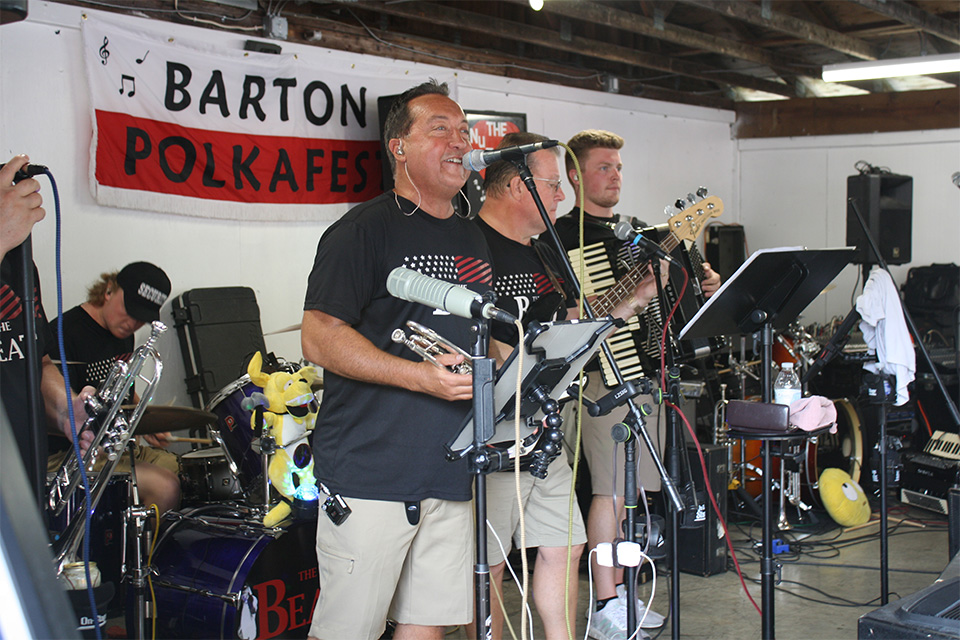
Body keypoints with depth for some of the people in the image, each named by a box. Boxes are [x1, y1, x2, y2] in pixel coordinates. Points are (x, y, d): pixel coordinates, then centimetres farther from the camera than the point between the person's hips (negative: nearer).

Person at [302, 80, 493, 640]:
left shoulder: (473, 240, 19)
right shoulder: (365, 230, -6)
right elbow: (321, 339, -14)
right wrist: (420, 376, -21)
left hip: (451, 471, 7)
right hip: (369, 469, -7)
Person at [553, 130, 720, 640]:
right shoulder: (565, 234, -5)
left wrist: (701, 287, 9)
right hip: (600, 372, -7)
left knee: (627, 488, 11)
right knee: (612, 488, -10)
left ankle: (618, 589, 20)